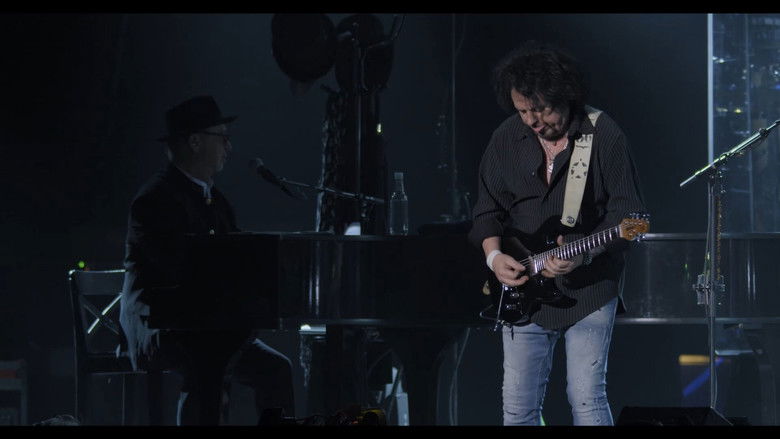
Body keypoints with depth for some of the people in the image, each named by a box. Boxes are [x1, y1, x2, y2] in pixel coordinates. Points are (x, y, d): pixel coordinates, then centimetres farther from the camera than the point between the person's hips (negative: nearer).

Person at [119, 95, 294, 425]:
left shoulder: (215, 200, 18)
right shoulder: (156, 200, -12)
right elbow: (181, 270, -22)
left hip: (207, 330, 9)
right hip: (158, 326, -9)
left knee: (275, 368, -8)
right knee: (206, 362, -37)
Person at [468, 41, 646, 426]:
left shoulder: (603, 135, -7)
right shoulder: (505, 140, 4)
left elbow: (626, 212, -7)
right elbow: (488, 211, 12)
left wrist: (584, 254, -21)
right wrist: (494, 256, -7)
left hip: (589, 289, -4)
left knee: (587, 399, -7)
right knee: (518, 406, 3)